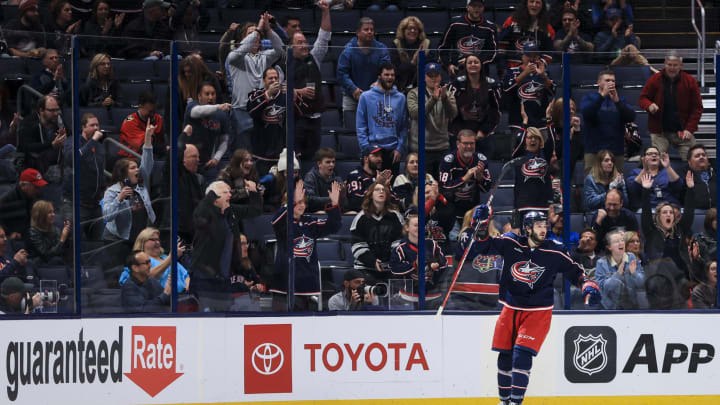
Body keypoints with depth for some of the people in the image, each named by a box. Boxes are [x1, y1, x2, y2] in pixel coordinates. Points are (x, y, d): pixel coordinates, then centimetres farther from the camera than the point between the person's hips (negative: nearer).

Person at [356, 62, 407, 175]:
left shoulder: (400, 98, 8)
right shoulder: (366, 97, 2)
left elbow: (404, 127, 8)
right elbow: (361, 125, 0)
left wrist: (400, 148, -2)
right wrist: (366, 147, -9)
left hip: (393, 151, 2)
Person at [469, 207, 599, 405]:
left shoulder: (555, 253, -7)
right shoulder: (511, 243, -5)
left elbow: (575, 272, 3)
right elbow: (485, 246, -4)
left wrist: (588, 285, -14)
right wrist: (482, 225, -20)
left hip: (538, 312, -3)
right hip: (511, 309, 3)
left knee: (522, 353, -17)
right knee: (505, 355, 10)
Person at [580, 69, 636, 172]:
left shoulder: (620, 100, 14)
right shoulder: (589, 98, 8)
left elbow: (631, 117, -3)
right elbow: (586, 113, -13)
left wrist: (617, 101, -18)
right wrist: (602, 95, -22)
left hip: (617, 152, 2)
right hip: (594, 151, -2)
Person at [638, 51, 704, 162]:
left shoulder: (690, 81, 0)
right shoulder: (654, 80, 1)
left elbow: (697, 108, 1)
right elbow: (643, 98, 8)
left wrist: (689, 128, -9)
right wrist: (649, 105, -18)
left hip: (683, 132, 0)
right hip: (660, 133, 0)